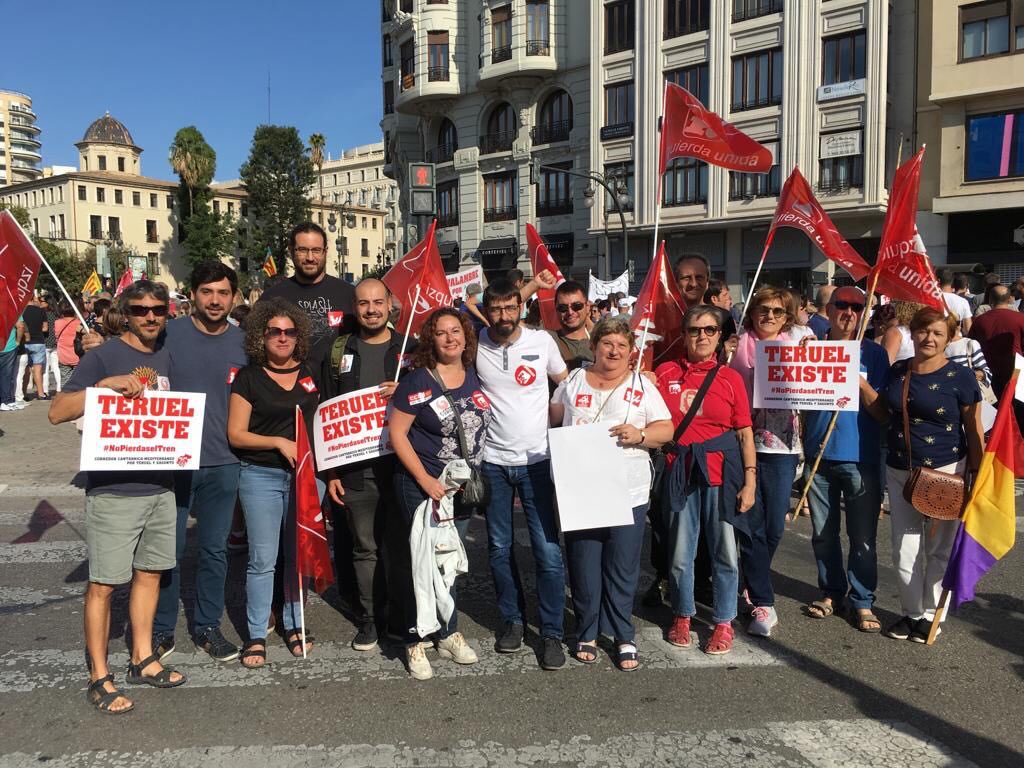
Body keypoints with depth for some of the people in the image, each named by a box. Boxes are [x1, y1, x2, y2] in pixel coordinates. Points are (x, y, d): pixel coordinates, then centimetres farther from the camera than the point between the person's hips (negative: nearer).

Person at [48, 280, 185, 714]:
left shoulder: (166, 359, 10)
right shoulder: (102, 357, -8)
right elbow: (57, 412, -16)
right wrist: (106, 384, -27)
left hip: (159, 485, 6)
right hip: (113, 488, -6)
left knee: (149, 573, 15)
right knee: (104, 583, 1)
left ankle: (143, 659, 29)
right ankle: (99, 678, 14)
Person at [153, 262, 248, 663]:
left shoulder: (242, 342, 4)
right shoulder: (169, 334, -4)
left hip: (223, 463, 2)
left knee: (214, 550, 12)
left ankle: (207, 626, 27)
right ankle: (161, 629, 22)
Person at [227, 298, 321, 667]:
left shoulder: (311, 374, 8)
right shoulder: (248, 377, -1)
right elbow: (236, 434, -4)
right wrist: (280, 442, -15)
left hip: (306, 474, 3)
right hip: (261, 475, -3)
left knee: (299, 554, 10)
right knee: (263, 559, 1)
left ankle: (294, 625, 26)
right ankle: (256, 635, 14)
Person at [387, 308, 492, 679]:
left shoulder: (475, 377, 2)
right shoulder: (418, 381, -12)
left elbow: (482, 424, 16)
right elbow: (396, 432, -13)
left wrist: (473, 475, 7)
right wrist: (425, 480, -18)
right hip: (422, 485, -5)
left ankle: (449, 634, 30)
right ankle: (414, 643, 14)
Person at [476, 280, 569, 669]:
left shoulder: (542, 341, -4)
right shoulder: (474, 346, -3)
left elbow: (567, 385, 10)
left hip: (537, 459, -1)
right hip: (492, 461, 1)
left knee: (549, 549, -4)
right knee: (500, 548, 11)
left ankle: (551, 633, 10)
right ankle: (512, 620, 29)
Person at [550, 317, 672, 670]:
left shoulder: (642, 387, 6)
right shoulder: (573, 382, 8)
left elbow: (666, 430, 2)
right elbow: (552, 419, 16)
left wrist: (640, 435, -16)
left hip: (627, 493, -1)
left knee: (623, 569, 5)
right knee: (583, 568, 7)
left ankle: (625, 637, 20)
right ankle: (587, 634, 23)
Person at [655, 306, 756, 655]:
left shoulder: (730, 378, 3)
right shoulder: (665, 373, 5)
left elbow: (745, 433, 3)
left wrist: (750, 480, -2)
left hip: (722, 469, 0)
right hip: (681, 470, 1)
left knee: (725, 551, 5)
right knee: (680, 551, 9)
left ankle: (724, 621, 22)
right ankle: (682, 615, 29)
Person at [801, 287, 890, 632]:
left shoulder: (874, 353, 1)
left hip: (860, 457, -2)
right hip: (819, 455, 3)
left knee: (863, 537, 2)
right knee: (823, 533, 11)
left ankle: (862, 601, 15)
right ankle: (832, 592, 27)